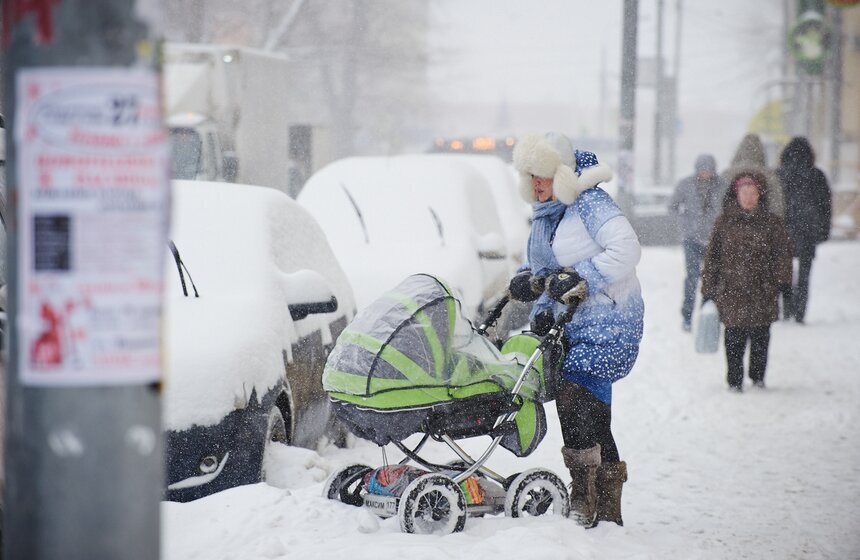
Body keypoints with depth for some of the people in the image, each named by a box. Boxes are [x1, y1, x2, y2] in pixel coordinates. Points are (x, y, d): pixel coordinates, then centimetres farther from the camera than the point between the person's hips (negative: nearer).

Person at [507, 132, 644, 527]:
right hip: (570, 327, 9)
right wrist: (542, 309, 5)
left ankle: (584, 499, -14)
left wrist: (579, 279, -24)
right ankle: (608, 510, 13)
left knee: (575, 401, -18)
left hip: (606, 323, -9)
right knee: (592, 413, 8)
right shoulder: (544, 215, 15)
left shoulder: (591, 204, -12)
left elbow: (626, 250, -23)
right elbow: (539, 266, 23)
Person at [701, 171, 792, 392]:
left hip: (762, 292, 1)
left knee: (760, 337, 7)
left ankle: (758, 376, 26)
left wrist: (783, 282, -6)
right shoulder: (724, 222, 3)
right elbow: (712, 256, 6)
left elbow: (783, 254, 7)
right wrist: (708, 290, 3)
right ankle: (735, 380, 12)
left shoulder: (771, 222, 5)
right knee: (735, 339, -1)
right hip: (731, 292, -1)